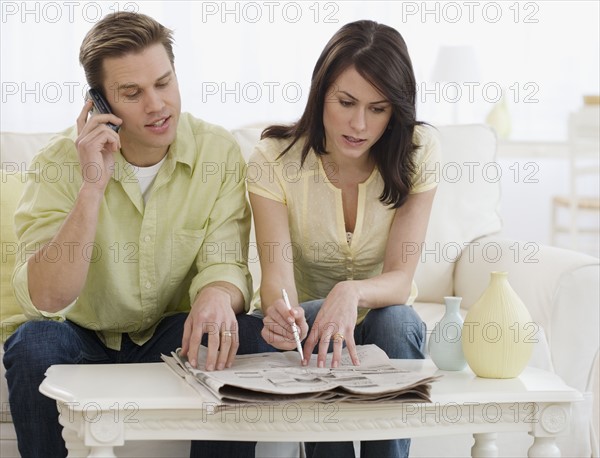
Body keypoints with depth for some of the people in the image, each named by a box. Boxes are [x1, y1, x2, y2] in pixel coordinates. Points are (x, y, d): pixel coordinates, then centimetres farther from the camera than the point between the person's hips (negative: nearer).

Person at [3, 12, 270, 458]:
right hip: (85, 338, -1)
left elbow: (225, 262, -14)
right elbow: (43, 301, -23)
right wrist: (93, 186, -31)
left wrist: (217, 295, -40)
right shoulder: (59, 162, -14)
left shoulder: (218, 151, -10)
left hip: (174, 336, 1)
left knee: (248, 336, -28)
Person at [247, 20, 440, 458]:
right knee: (321, 323, -34)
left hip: (385, 318, 1)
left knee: (396, 320, -32)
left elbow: (400, 277, -20)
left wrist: (353, 293, -44)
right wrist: (279, 310, -51)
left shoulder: (418, 152, -15)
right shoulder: (275, 159, -17)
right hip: (303, 319, -1)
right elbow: (277, 274, -26)